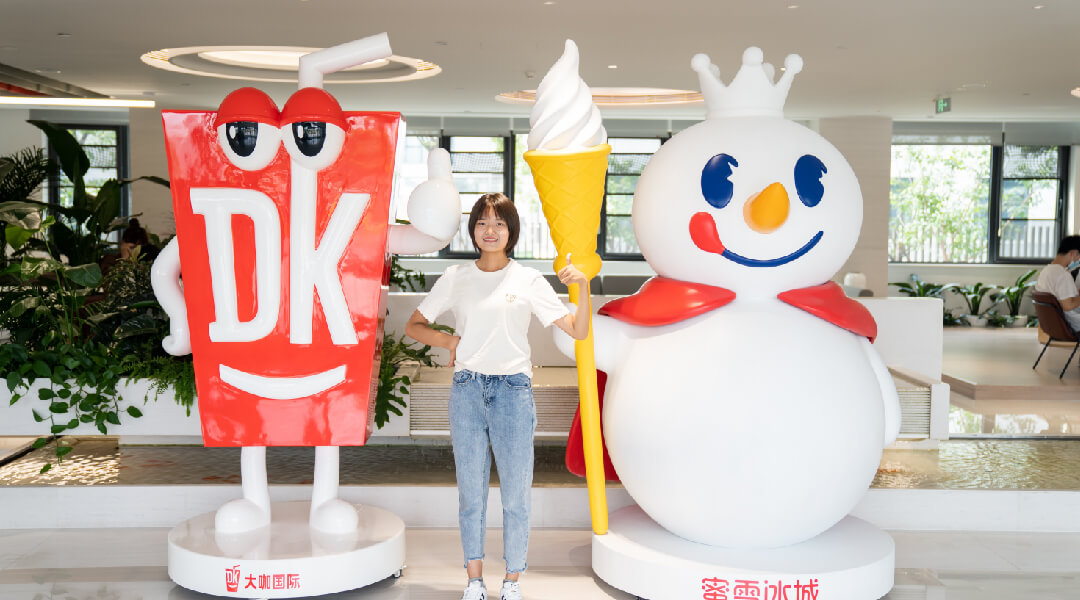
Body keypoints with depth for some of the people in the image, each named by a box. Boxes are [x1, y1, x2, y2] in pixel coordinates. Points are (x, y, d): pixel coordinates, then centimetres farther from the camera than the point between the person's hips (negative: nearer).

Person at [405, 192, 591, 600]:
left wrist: (584, 288, -16)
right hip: (467, 389, 2)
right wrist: (448, 341, -1)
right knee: (470, 490, 8)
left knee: (516, 493, 2)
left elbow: (578, 331, -1)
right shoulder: (456, 278, 8)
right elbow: (414, 325, 16)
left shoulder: (528, 280, 3)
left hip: (513, 389, -1)